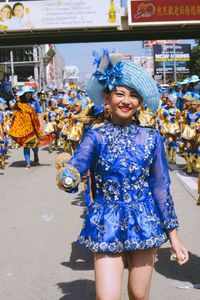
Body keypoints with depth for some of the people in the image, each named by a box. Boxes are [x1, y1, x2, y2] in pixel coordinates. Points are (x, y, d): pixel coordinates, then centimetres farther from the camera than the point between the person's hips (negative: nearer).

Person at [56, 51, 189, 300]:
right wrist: (68, 177, -47)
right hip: (106, 224, -1)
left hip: (144, 223, 2)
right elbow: (77, 164, -22)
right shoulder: (96, 137, -4)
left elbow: (161, 187, 4)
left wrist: (172, 234, 4)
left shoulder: (151, 137, 0)